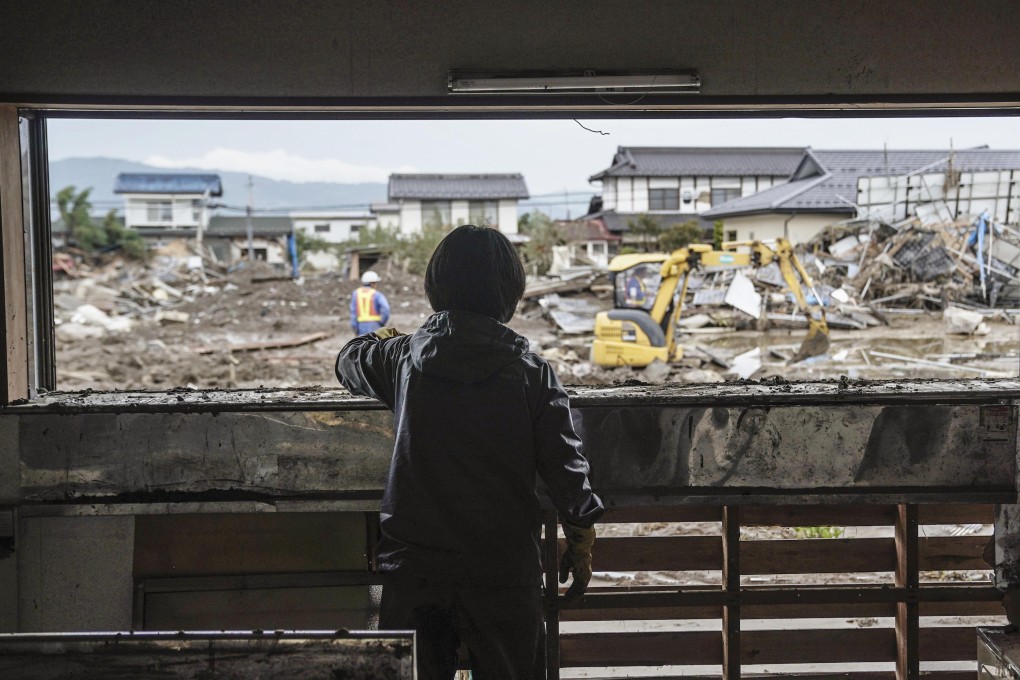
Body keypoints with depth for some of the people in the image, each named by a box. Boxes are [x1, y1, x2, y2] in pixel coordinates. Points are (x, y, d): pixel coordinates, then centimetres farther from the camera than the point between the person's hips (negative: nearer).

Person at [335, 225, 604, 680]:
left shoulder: (403, 357, -3)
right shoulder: (530, 371, -7)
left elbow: (349, 361, 20)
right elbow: (564, 463, -6)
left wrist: (384, 336, 40)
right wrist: (582, 542, 6)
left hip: (414, 566, 1)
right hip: (505, 569, -1)